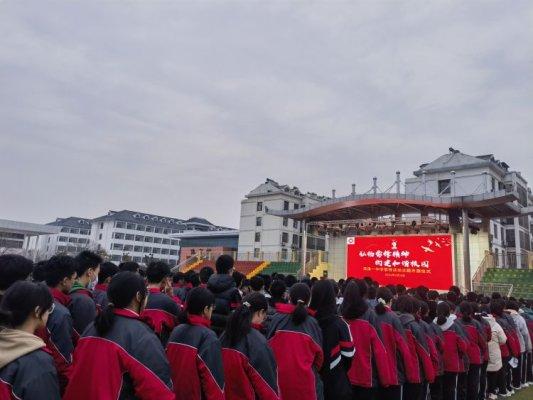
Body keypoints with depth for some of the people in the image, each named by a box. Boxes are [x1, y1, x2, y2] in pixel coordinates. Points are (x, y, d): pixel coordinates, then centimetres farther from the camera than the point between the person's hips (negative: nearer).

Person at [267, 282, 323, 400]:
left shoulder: (277, 319, -8)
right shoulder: (311, 323, -9)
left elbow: (268, 347, -1)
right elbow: (318, 353, 0)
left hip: (279, 376, 1)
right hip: (304, 378, -1)